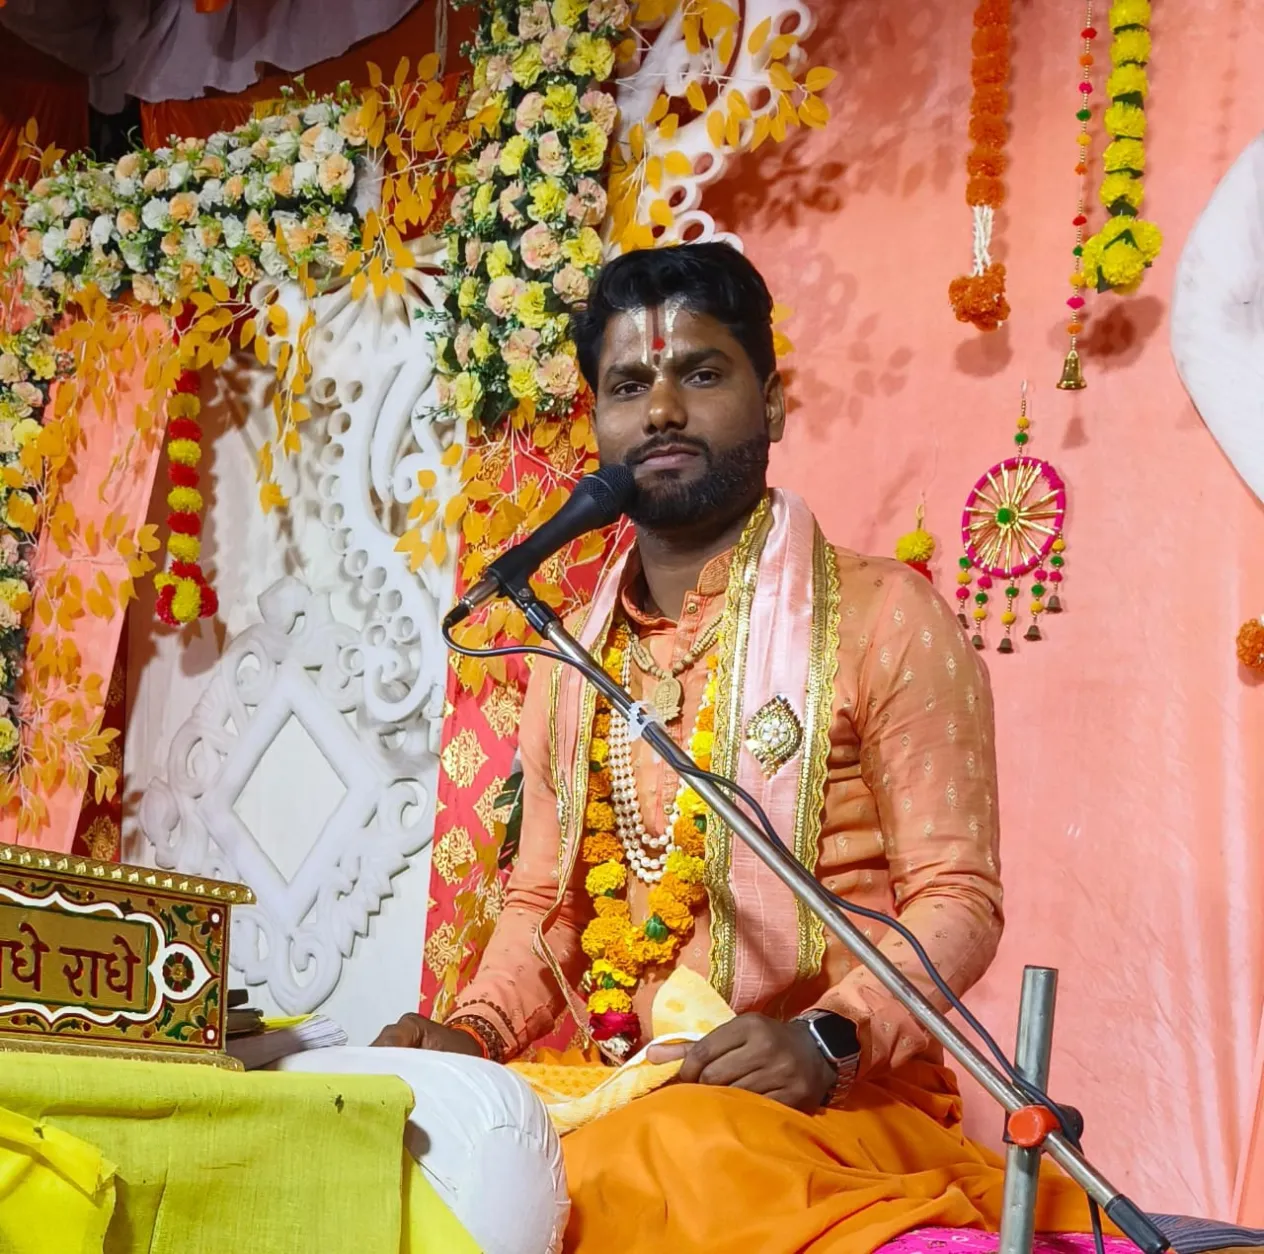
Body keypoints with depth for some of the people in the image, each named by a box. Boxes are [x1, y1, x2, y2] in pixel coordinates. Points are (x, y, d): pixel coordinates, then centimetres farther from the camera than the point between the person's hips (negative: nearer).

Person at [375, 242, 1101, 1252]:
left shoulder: (882, 617, -1)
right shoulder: (572, 660, 15)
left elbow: (956, 898, -5)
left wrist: (830, 1040, -21)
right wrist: (476, 1030, 0)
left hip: (835, 1104, -6)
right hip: (605, 1093, 6)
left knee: (666, 1158, -35)